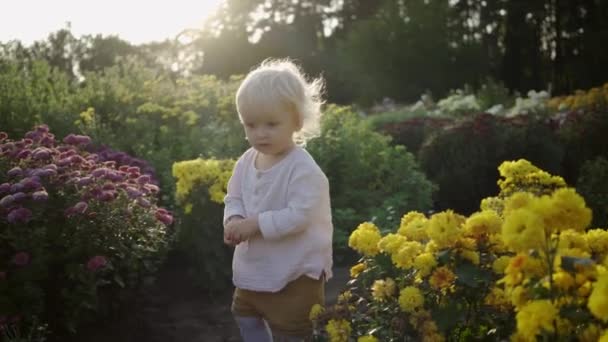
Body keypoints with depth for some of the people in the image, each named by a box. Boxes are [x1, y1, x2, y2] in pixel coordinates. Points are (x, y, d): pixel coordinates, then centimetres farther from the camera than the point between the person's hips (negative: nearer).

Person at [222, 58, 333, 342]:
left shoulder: (303, 169, -24)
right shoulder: (246, 162, -1)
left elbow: (299, 215, -30)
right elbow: (233, 198, 7)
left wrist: (255, 224, -29)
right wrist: (234, 221, -16)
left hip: (296, 273, -8)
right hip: (253, 268, 8)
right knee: (246, 319, 26)